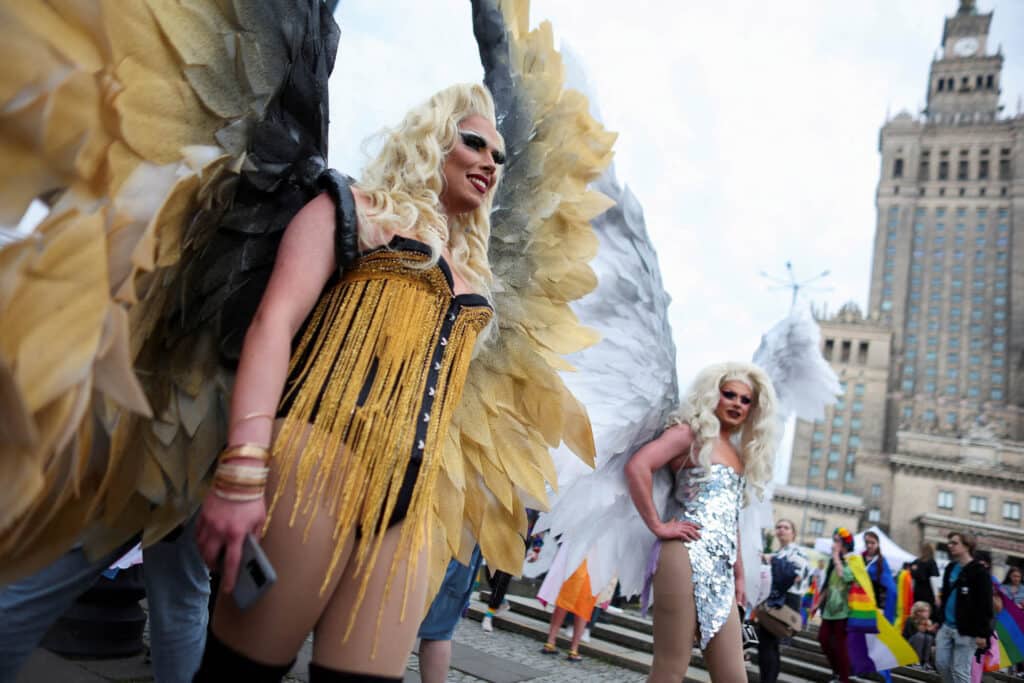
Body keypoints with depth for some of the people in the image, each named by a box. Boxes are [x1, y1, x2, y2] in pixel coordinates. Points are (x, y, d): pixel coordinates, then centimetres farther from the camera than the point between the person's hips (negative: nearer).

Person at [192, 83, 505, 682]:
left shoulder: (469, 268, 24)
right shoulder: (356, 209, 6)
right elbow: (274, 323, -7)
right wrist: (242, 470, -19)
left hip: (405, 499, 6)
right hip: (320, 455, -5)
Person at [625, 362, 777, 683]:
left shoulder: (739, 454, 23)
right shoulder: (691, 432, -1)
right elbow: (636, 466, -17)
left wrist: (738, 574, 22)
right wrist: (657, 525, -15)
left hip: (721, 571, 8)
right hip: (688, 557, -8)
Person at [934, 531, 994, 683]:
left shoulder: (979, 571, -9)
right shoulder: (950, 568, 14)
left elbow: (985, 605, -13)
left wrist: (982, 633, -16)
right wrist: (938, 619, 17)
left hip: (966, 630, -7)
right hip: (946, 626, 7)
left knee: (960, 670, -2)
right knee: (941, 664, 7)